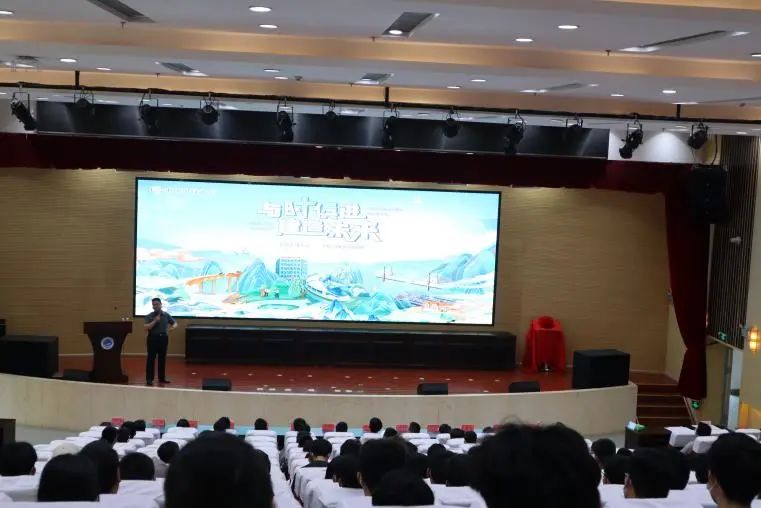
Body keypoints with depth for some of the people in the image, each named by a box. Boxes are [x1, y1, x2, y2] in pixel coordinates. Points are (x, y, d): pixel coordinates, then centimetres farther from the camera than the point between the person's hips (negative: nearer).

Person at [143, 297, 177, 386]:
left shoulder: (166, 315, 6)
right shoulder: (149, 316, -3)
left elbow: (175, 323, 14)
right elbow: (146, 328, -13)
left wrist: (172, 327, -9)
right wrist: (155, 321, -19)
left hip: (163, 338, 3)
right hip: (153, 338, -3)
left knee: (162, 358, 10)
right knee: (151, 359, -3)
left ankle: (162, 378, 20)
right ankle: (149, 379, -1)